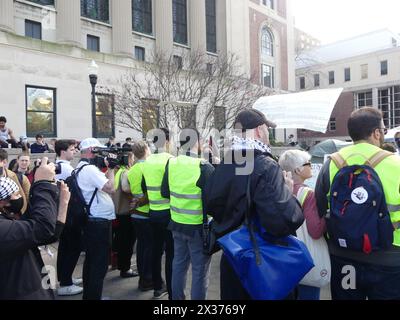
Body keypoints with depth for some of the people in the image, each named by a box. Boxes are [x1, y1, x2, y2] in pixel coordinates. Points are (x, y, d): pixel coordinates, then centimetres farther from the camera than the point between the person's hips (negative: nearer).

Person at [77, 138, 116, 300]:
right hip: (100, 222, -11)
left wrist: (107, 170, 7)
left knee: (91, 259, 19)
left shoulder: (80, 168, 13)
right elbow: (110, 188, -25)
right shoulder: (90, 169, -19)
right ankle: (94, 296, 8)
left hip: (91, 220, 11)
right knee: (100, 263, -1)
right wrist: (111, 168, -13)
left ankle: (88, 294, 30)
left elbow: (102, 182, 16)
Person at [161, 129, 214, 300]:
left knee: (179, 264, 20)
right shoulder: (205, 167, -19)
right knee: (200, 269, 9)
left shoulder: (171, 164, -2)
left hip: (177, 223, 6)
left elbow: (164, 192, 7)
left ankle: (177, 297, 34)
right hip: (198, 226, -6)